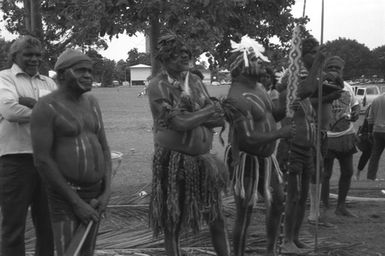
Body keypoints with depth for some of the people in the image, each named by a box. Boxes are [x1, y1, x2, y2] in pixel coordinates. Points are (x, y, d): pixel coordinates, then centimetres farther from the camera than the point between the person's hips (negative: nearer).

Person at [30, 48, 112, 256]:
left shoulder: (90, 102, 8)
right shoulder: (45, 107, -15)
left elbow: (104, 148, 9)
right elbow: (42, 160, -19)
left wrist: (106, 192, -5)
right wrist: (77, 203, -18)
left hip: (94, 192, 7)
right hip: (65, 196, -7)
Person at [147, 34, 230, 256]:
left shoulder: (195, 81, 8)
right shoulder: (158, 86, -11)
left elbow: (219, 120, 2)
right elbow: (179, 123, -22)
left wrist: (192, 116, -14)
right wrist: (210, 109, -9)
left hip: (203, 160, 6)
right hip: (173, 162, -5)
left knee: (217, 219, 12)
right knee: (172, 224, 7)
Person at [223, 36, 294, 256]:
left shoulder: (258, 87, 5)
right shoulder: (236, 99, -26)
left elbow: (272, 115, 17)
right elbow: (248, 138, -29)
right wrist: (281, 134, -21)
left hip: (267, 157, 9)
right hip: (247, 160, -9)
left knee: (277, 203, 18)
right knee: (245, 214, 1)